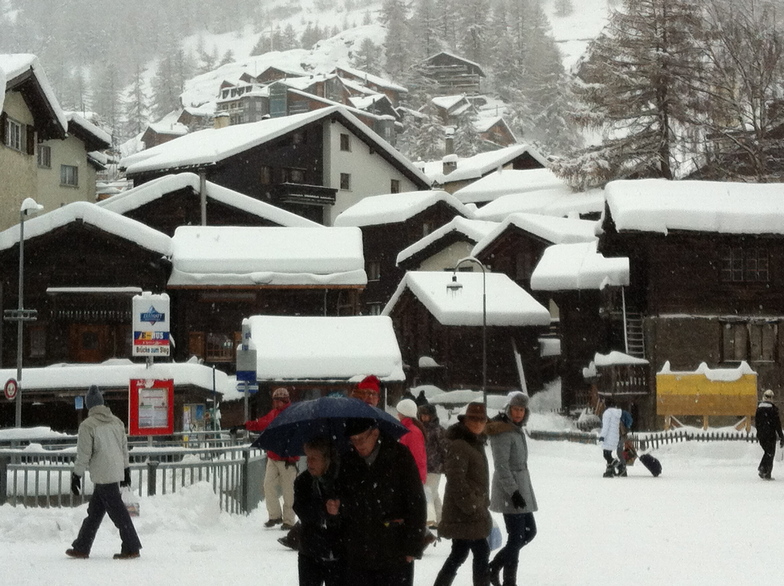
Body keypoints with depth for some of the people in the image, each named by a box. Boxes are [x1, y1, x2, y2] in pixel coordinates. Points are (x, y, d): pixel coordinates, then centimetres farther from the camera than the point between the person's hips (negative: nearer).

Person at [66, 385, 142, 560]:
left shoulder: (87, 425, -11)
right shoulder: (117, 422, 9)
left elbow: (83, 454, -11)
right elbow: (124, 448, 15)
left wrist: (76, 475, -2)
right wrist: (126, 470, 24)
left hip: (102, 476, -7)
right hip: (117, 472, 7)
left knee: (117, 510, -4)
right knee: (94, 511, 13)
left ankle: (131, 548, -2)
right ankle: (81, 547, 18)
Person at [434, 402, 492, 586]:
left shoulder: (476, 443, 15)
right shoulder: (459, 446, -17)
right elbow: (456, 481, -23)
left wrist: (482, 505, 23)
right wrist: (473, 507, -23)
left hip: (473, 510, 10)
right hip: (464, 513, -10)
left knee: (459, 553, 13)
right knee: (481, 551, -7)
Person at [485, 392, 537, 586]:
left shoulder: (516, 429, 15)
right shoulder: (503, 432, -15)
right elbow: (501, 465, -21)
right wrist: (513, 491, -25)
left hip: (521, 486, 10)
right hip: (510, 489, -10)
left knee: (529, 531, 14)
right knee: (516, 537, -6)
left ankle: (494, 567, 20)